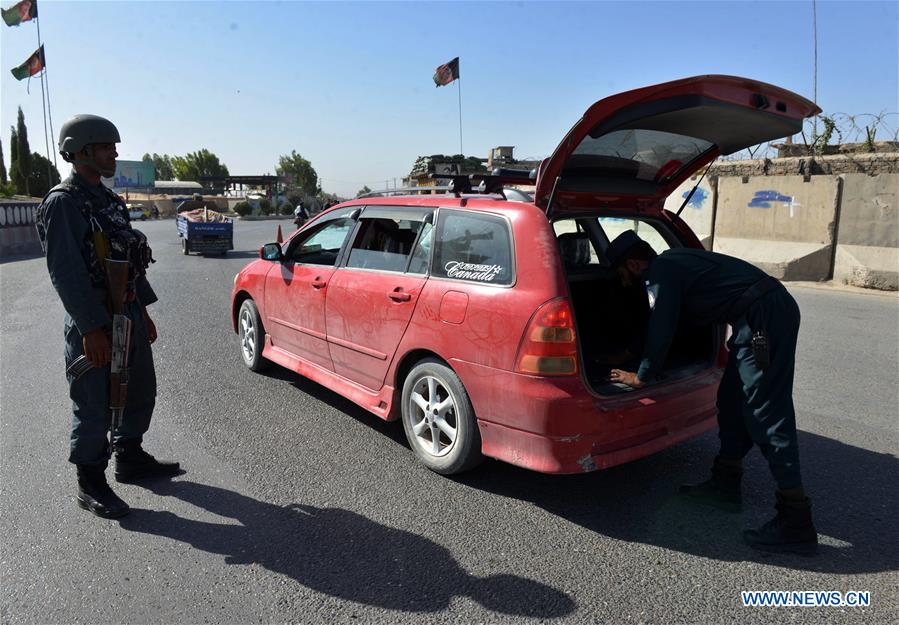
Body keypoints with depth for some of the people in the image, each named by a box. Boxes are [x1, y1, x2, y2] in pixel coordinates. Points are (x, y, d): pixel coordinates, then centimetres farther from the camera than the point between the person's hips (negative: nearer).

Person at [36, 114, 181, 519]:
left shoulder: (107, 201, 14)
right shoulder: (62, 203, -13)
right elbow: (65, 272, -20)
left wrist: (144, 311, 17)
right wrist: (92, 329, -23)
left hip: (129, 316, 9)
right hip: (95, 323, -9)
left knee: (140, 392, 18)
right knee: (94, 407, 2)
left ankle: (130, 460, 35)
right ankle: (90, 486, 17)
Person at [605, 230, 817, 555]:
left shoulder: (660, 275, -8)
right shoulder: (672, 262, 22)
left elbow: (661, 330, -9)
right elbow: (662, 327, 33)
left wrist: (640, 376, 4)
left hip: (762, 318, -11)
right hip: (777, 307, 11)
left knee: (766, 414, -9)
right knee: (733, 401, 17)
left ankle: (795, 523, -4)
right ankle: (726, 484, 27)